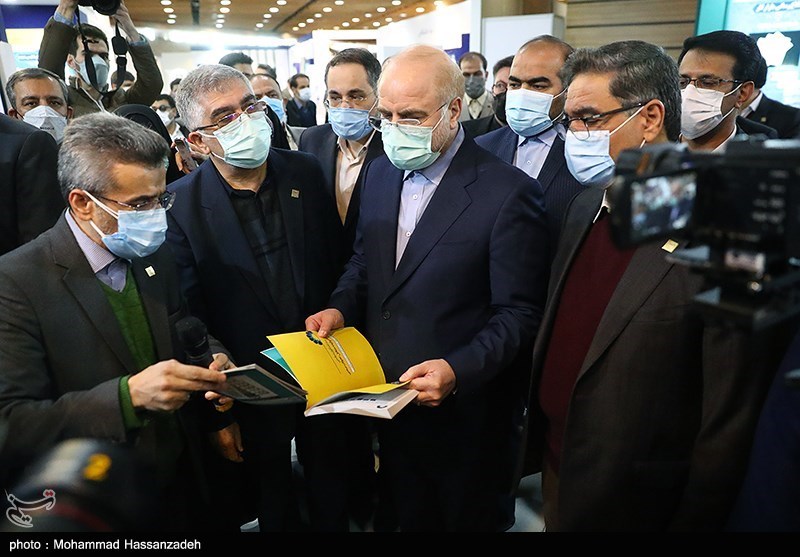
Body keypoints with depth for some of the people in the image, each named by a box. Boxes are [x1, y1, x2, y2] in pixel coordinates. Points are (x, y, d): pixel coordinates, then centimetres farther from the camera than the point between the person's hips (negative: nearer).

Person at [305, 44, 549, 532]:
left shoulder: (508, 193, -20)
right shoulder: (381, 172, 1)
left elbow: (518, 313, -18)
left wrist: (458, 371, -31)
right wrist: (340, 307, -7)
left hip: (461, 408, -5)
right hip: (387, 397, 6)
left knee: (463, 517, 21)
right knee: (407, 514, 26)